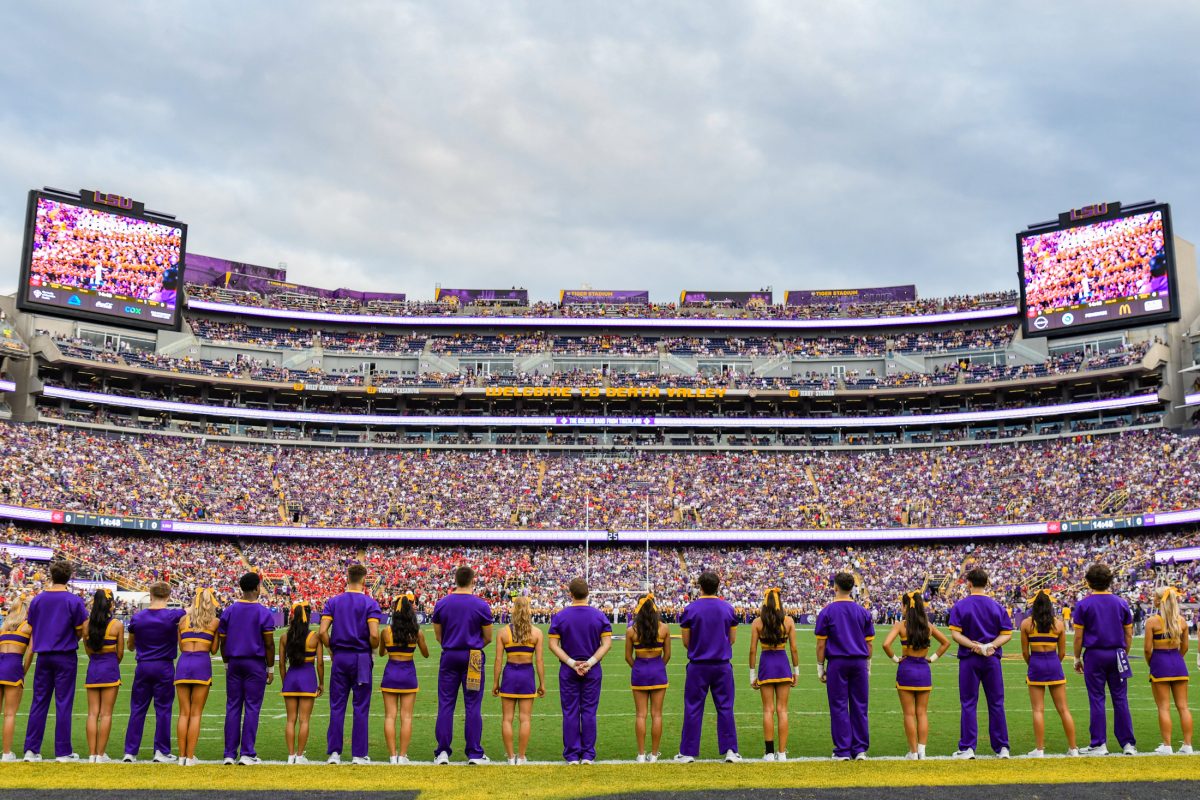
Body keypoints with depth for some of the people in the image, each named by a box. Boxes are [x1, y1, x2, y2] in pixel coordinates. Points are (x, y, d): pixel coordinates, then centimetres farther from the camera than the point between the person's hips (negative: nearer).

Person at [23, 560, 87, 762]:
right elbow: (80, 632, -4)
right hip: (66, 657, -3)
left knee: (39, 702, 9)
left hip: (43, 656, 3)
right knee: (63, 703, 0)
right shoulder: (74, 601, -8)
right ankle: (63, 752, 1)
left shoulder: (37, 600, 3)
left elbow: (33, 629, 9)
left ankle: (31, 750, 9)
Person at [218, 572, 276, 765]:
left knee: (232, 707, 7)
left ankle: (230, 754, 8)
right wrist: (270, 668, 2)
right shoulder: (263, 613, -7)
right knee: (252, 708, 0)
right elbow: (269, 644, -6)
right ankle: (247, 753, -1)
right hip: (256, 664, -3)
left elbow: (223, 641, 8)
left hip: (234, 663, 4)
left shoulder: (228, 611, 4)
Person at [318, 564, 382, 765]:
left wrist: (332, 650, 9)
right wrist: (372, 650, 3)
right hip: (361, 659, -2)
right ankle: (359, 754, 8)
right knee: (361, 708, 4)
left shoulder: (333, 601, 4)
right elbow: (374, 635, -15)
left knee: (337, 707, 9)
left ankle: (334, 752, 10)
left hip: (339, 658, 3)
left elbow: (323, 631, -5)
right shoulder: (370, 603, -5)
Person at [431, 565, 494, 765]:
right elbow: (488, 638, 1)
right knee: (473, 707, 3)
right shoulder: (482, 606, -5)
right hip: (474, 658, -2)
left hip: (449, 657, 2)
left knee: (445, 705, 7)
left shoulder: (441, 604, 1)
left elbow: (438, 636, 8)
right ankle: (474, 754, 6)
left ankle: (442, 752, 7)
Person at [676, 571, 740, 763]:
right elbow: (732, 639, 6)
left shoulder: (690, 609, -6)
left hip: (697, 666, -1)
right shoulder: (728, 608, 0)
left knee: (693, 708, 4)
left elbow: (686, 641, -2)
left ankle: (687, 752, 9)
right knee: (725, 707, 8)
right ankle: (730, 750, 9)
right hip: (722, 666, 2)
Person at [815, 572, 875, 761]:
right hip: (859, 663, 3)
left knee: (839, 707, 2)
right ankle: (860, 750, 9)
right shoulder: (863, 612, 7)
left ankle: (843, 751, 3)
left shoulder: (827, 612, -2)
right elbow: (870, 643, 9)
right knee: (859, 706, 8)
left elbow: (821, 644, -3)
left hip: (837, 663, -3)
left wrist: (820, 667, 4)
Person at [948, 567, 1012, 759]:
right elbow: (1007, 634, 0)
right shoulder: (997, 606, 5)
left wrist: (974, 645, -14)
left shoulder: (960, 606, -3)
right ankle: (1002, 747, 11)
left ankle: (967, 748, 3)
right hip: (992, 659, 2)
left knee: (969, 704, 3)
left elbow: (955, 634, -11)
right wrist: (992, 646, -10)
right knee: (996, 704, 9)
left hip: (969, 659, -2)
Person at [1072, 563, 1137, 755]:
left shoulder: (1083, 605, -5)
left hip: (1094, 655, -3)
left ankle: (1099, 745, 5)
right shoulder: (1121, 603, 4)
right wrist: (1124, 655, 18)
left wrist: (1077, 658, 6)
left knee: (1096, 700, 2)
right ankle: (1128, 744, 9)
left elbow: (1079, 636, -5)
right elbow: (1129, 634, 7)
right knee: (1120, 699, 7)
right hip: (1117, 654, 3)